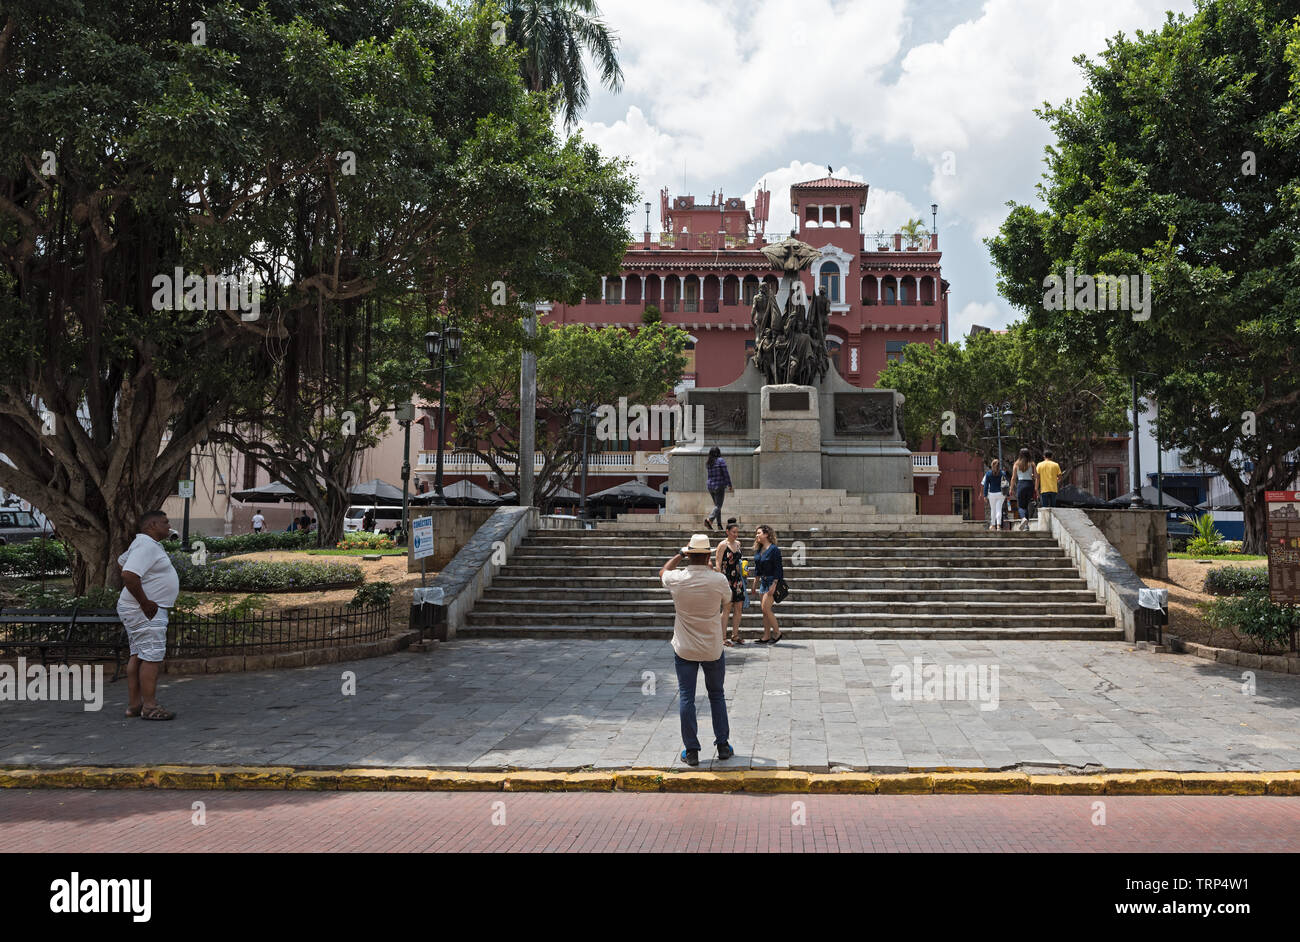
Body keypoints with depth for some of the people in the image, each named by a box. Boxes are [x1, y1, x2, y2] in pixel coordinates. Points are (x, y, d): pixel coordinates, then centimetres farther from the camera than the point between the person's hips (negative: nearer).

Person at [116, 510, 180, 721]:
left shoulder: (145, 544, 16)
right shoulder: (147, 546, -18)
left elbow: (122, 561, 32)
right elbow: (129, 575, -30)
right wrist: (145, 602, -22)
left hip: (145, 610, 11)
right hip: (145, 611, -11)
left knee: (138, 656, 12)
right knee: (151, 657, -9)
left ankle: (134, 704, 16)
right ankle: (150, 707, -8)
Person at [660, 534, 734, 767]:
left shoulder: (676, 579, -12)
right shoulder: (718, 580, -14)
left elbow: (663, 571, 13)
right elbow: (727, 599, 9)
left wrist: (681, 554, 20)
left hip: (684, 649, 0)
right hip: (713, 649, 0)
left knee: (686, 697, 6)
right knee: (717, 696, 16)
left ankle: (691, 750, 8)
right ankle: (723, 745, 21)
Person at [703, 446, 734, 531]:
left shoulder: (709, 463, 9)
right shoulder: (721, 460, -8)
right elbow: (726, 474, -10)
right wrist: (730, 486, -3)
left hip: (710, 486, 6)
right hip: (719, 486, -6)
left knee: (717, 505, 15)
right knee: (718, 506, -7)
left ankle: (719, 525, 10)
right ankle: (709, 519, -29)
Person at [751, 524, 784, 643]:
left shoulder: (774, 549, -14)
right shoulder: (758, 550, 10)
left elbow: (778, 569, -16)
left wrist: (774, 585, -20)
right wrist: (755, 583, 17)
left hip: (772, 581, -8)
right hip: (763, 581, 8)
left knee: (766, 608, -12)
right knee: (765, 610, 7)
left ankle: (777, 633, 1)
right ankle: (766, 636, 11)